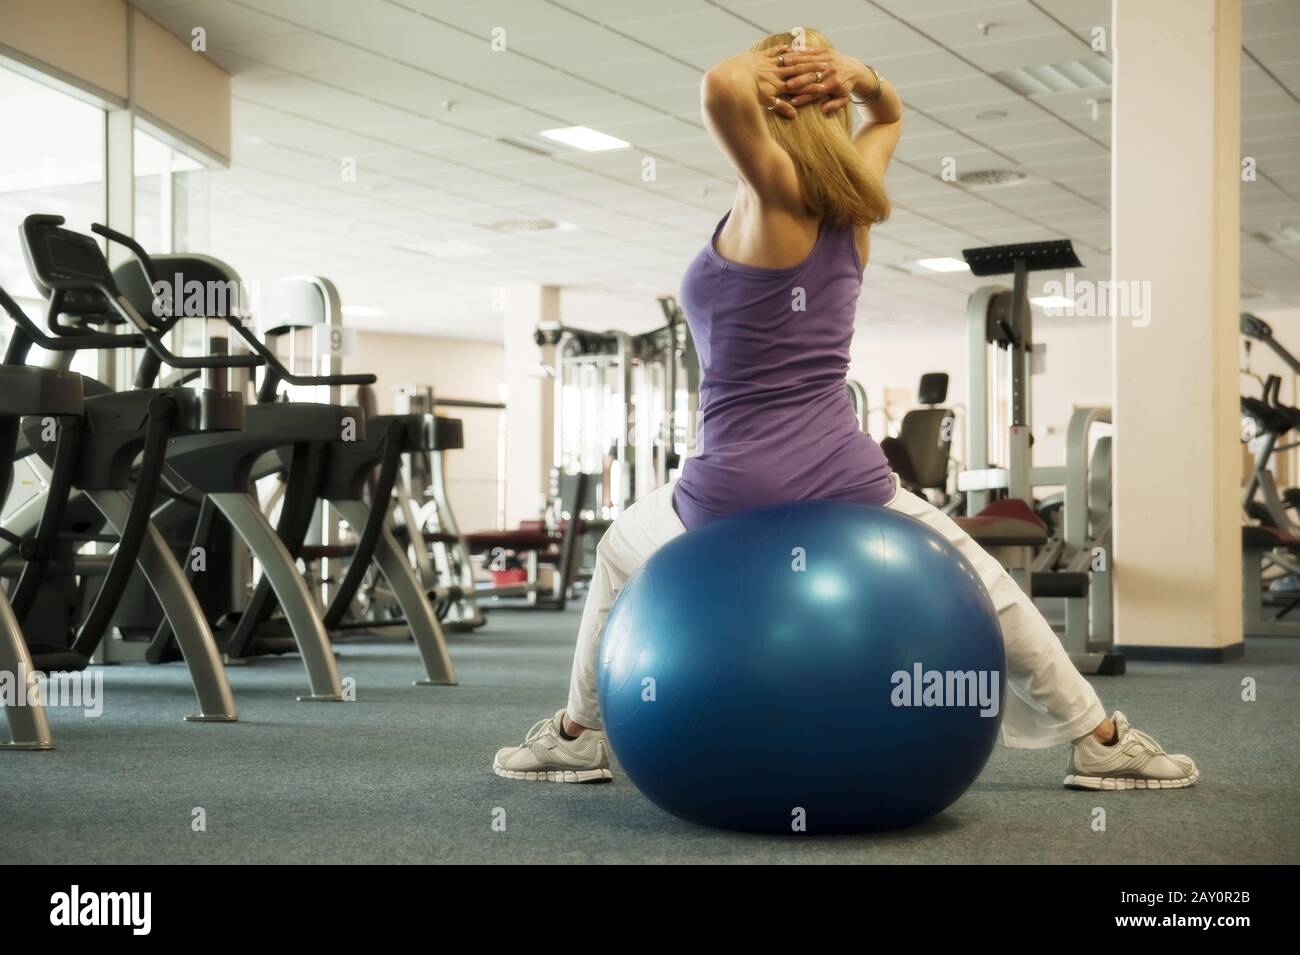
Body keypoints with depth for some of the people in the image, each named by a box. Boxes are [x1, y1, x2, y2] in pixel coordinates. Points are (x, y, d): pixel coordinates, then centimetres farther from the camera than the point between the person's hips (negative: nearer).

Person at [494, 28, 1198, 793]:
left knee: (620, 556, 28)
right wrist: (859, 78, 7)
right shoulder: (854, 200, 7)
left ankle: (577, 737, 34)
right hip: (849, 480, 4)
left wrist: (763, 66, -6)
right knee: (987, 586, 25)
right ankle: (1106, 743, 28)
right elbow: (890, 115, 28)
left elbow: (722, 89, -28)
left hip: (736, 491, -4)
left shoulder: (775, 190, -8)